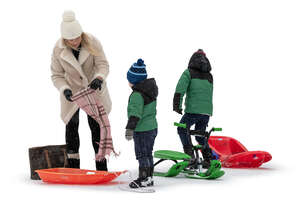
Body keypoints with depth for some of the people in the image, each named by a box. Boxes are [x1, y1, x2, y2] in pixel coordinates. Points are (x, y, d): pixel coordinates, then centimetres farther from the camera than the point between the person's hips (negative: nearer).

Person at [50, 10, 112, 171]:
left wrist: (99, 78, -41)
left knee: (96, 126, 1)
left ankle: (101, 167, 10)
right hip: (72, 92, 1)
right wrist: (64, 89, -31)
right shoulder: (58, 49, -19)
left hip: (94, 89, -1)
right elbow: (56, 75, -12)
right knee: (71, 126, 4)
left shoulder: (92, 43, -22)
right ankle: (73, 167, 16)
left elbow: (103, 65, -20)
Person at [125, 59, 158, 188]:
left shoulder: (137, 95, -19)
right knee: (148, 153, 17)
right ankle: (149, 177, 24)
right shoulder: (150, 92, 11)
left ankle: (144, 179, 2)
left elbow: (135, 114, -26)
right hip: (152, 127, 10)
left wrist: (130, 128, -26)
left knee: (142, 154, -2)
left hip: (142, 131, -10)